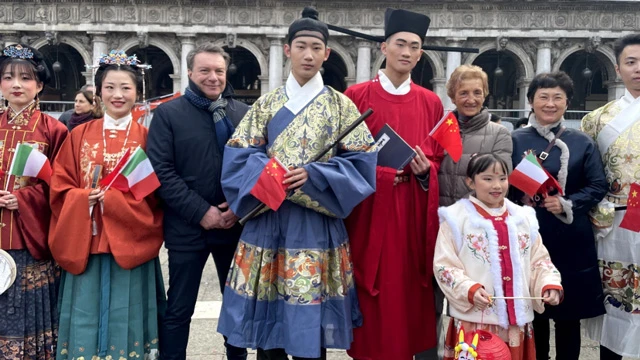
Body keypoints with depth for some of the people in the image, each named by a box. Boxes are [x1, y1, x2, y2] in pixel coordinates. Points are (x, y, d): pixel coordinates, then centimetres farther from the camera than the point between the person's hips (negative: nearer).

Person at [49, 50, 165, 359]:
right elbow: (59, 186, 7)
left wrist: (113, 199, -15)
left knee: (125, 318, 4)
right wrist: (84, 199, -13)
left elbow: (155, 193, -2)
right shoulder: (79, 136, 7)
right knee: (86, 319, 5)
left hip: (129, 246, -1)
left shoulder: (146, 137, 2)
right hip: (85, 246, 2)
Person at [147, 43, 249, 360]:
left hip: (236, 225, 3)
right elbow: (161, 171, -9)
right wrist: (201, 212, -16)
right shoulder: (168, 114, -2)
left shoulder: (243, 113, 7)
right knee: (179, 310, 8)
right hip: (187, 228, -3)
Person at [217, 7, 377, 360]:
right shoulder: (266, 104, 9)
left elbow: (361, 163, -2)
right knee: (268, 325, 6)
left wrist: (312, 176, -16)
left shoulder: (341, 105, 5)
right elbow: (238, 157, 3)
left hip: (317, 225, -1)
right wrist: (270, 175, -16)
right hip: (268, 221, 2)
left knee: (310, 332, 2)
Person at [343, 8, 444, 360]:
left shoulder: (431, 103, 8)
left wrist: (426, 170, -10)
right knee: (371, 294, 2)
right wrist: (381, 171, -14)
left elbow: (437, 160, 12)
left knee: (408, 287, 7)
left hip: (413, 211, 3)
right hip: (367, 208, -2)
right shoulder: (356, 96, 0)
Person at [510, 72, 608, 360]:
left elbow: (598, 187, 2)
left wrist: (567, 204, -13)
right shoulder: (515, 140, 4)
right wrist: (521, 199, -16)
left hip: (571, 241, 0)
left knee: (569, 311, 6)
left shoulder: (582, 143, 5)